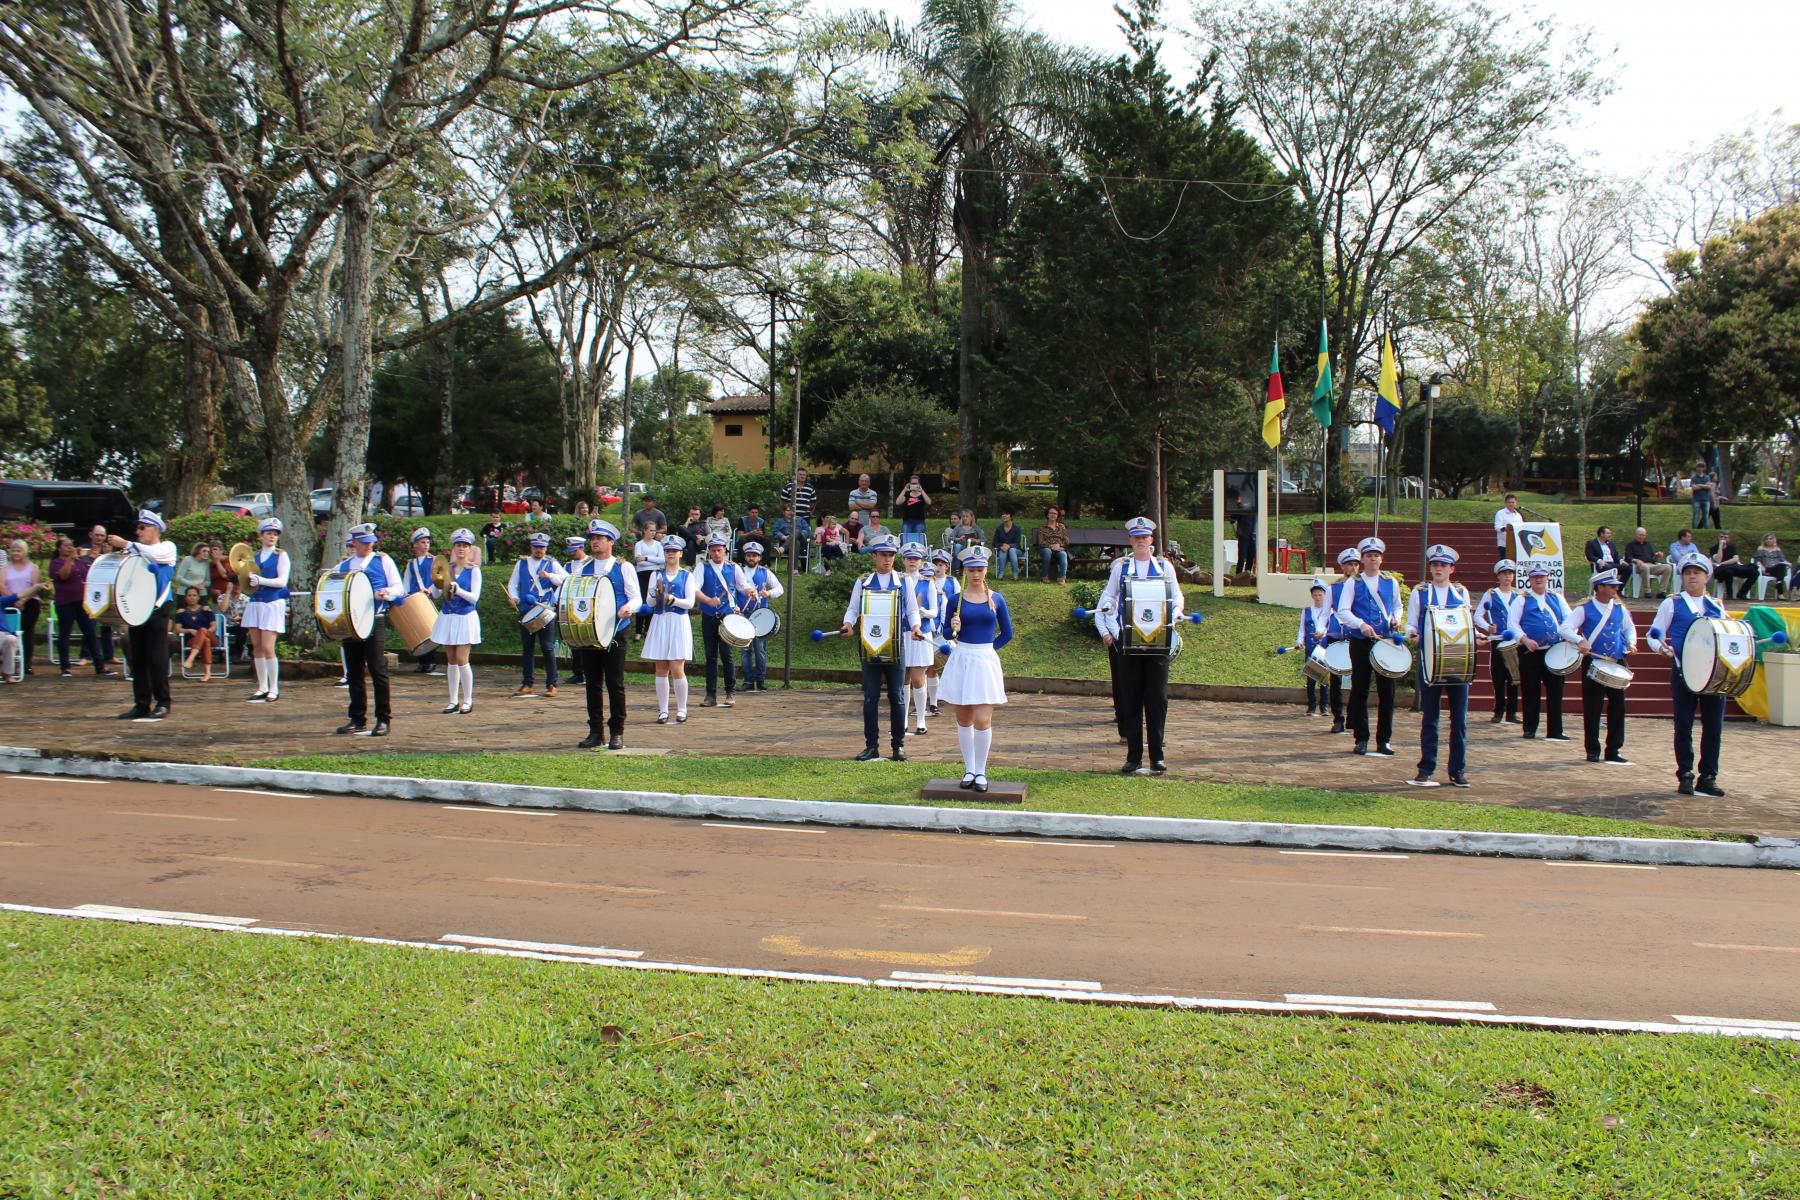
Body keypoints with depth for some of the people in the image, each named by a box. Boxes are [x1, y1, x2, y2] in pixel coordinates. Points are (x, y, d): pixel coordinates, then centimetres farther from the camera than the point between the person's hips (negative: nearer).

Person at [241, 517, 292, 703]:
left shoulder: (281, 555, 0)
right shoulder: (254, 556, 15)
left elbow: (282, 581, -9)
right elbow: (249, 580, 19)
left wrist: (261, 580, -20)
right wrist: (247, 579, -3)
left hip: (273, 603, -5)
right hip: (255, 603, 5)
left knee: (267, 648, -11)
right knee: (256, 647, 4)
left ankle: (274, 689, -4)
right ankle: (262, 687, 11)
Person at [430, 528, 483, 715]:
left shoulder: (474, 570, -4)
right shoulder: (447, 568, 8)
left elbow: (474, 597, -12)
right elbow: (435, 595, 6)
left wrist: (459, 591, -28)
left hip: (465, 618, -5)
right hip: (447, 617, 5)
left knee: (461, 660, -9)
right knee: (451, 661, 8)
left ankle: (468, 700, 2)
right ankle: (454, 701, 14)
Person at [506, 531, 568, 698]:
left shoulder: (552, 564, 6)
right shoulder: (522, 564, 14)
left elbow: (566, 579, -6)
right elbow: (512, 584, 14)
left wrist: (549, 576, -20)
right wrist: (513, 598, -5)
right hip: (526, 611, 3)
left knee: (548, 648, -5)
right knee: (527, 648, 6)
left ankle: (551, 685, 1)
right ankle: (527, 684, 14)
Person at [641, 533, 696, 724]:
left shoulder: (686, 576, 5)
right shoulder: (656, 575, 11)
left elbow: (690, 603, -2)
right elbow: (649, 603, 4)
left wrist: (672, 599, -17)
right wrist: (656, 592, -15)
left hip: (679, 623, -3)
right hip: (659, 622, 3)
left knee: (677, 668, -7)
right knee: (661, 669, 3)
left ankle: (682, 710, 3)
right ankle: (663, 711, 8)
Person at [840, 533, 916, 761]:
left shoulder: (903, 581, 8)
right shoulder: (863, 581, 8)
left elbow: (912, 610, 8)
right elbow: (853, 608, 9)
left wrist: (915, 626, -12)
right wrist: (848, 623, -12)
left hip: (895, 645, 0)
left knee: (897, 697, 2)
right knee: (870, 698, 1)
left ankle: (898, 745, 9)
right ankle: (871, 746, 7)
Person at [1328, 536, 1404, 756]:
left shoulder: (1391, 583, 11)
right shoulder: (1352, 583, 2)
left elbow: (1397, 606, 23)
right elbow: (1342, 611, -6)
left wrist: (1397, 619, 1)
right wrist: (1361, 625, -21)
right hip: (1361, 643, -2)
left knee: (1387, 692, 1)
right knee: (1359, 691, 1)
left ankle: (1384, 740, 9)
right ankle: (1361, 740, 8)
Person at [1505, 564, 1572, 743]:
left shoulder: (1557, 598, 15)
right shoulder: (1522, 600, 4)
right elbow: (1512, 623, -3)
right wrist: (1526, 640, -16)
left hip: (1554, 651, 3)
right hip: (1530, 653, -2)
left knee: (1555, 691, 1)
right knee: (1531, 692, 2)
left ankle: (1555, 731, 6)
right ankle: (1530, 729, 12)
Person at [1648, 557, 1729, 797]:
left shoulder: (1717, 606, 14)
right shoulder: (1671, 604, 6)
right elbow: (1654, 635, 4)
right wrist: (1661, 647, -18)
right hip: (1683, 672, -3)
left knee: (1714, 725, 3)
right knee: (1683, 725, 0)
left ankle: (1708, 777, 11)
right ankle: (1685, 776, 8)